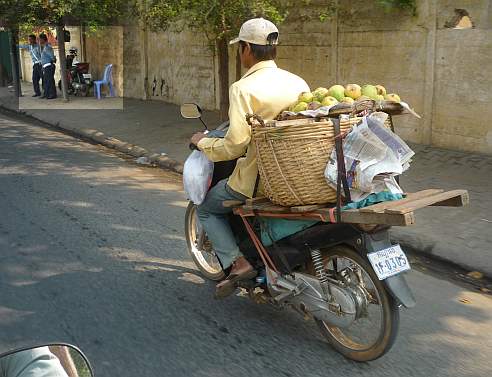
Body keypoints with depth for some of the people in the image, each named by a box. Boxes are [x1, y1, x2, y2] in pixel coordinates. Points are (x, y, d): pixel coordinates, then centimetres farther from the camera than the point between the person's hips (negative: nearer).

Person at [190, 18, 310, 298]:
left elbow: (236, 145, -21)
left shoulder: (243, 88, -16)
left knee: (207, 208, 19)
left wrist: (203, 142, -1)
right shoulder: (299, 83, 2)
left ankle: (236, 262, 0)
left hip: (257, 178, -7)